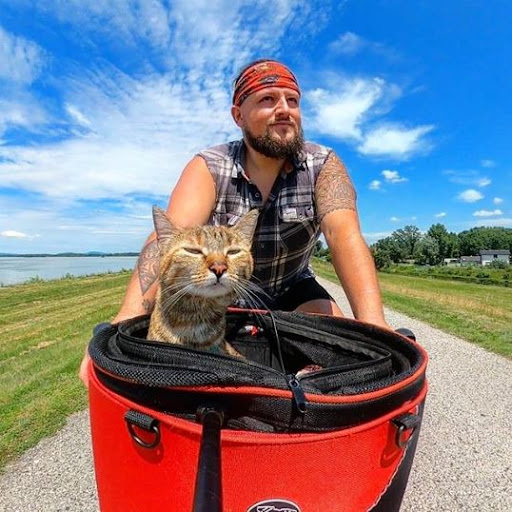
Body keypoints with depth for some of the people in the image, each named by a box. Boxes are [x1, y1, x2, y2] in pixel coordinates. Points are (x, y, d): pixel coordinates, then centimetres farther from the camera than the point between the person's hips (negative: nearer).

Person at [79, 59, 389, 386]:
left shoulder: (324, 165, -14)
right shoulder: (208, 168, -17)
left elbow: (343, 233, -29)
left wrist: (373, 324, -44)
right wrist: (127, 319, -47)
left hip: (293, 290, 1)